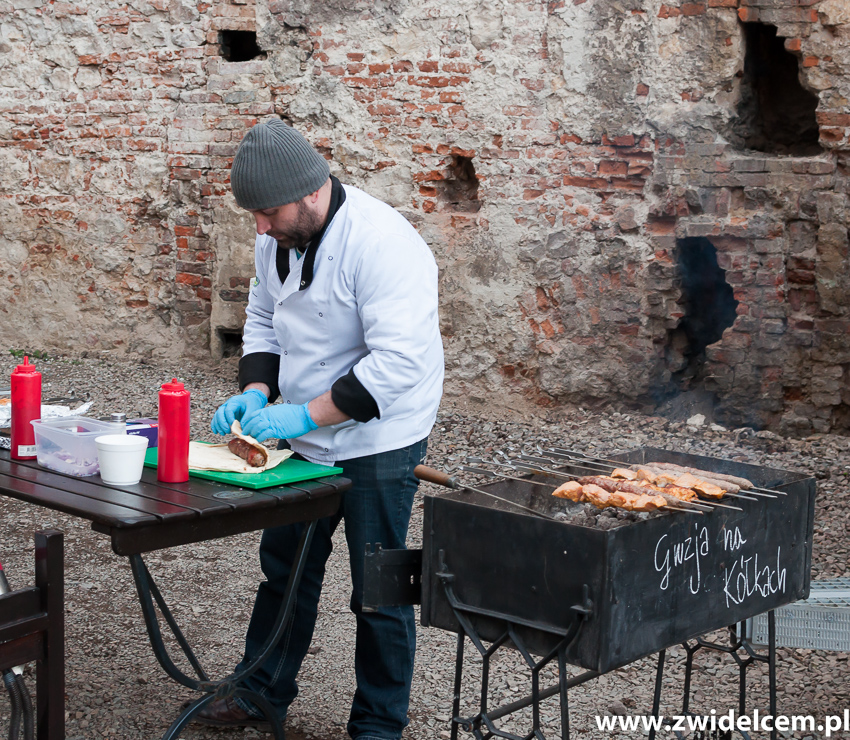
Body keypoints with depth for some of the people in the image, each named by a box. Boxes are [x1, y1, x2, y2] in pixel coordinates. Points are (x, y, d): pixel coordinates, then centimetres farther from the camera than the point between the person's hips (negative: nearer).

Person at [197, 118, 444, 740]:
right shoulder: (279, 237, 0)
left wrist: (303, 415, -29)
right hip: (305, 439, 8)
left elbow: (398, 363, -31)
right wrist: (255, 394, -5)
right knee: (285, 568, 18)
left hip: (379, 445, -8)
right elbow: (264, 321, 13)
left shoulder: (382, 243, -26)